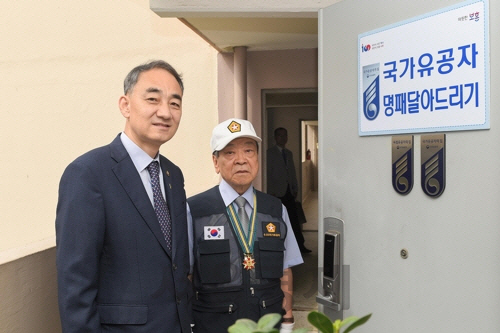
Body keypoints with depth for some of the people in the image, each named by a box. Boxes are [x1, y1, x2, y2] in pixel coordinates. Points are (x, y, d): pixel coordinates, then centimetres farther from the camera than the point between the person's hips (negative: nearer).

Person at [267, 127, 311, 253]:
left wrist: (295, 188, 12)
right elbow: (268, 173, -8)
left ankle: (300, 245, 6)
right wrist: (271, 191, -12)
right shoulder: (270, 153, -4)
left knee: (294, 219, 4)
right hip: (277, 192, -6)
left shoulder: (289, 153, 17)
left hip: (289, 191, 6)